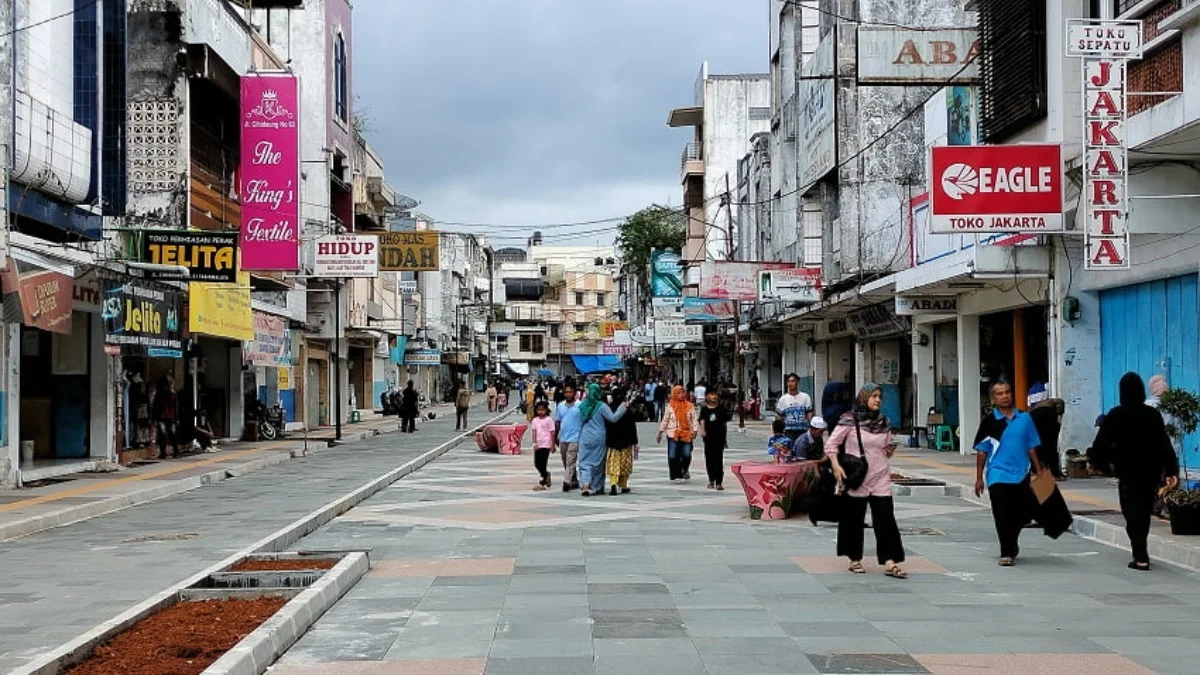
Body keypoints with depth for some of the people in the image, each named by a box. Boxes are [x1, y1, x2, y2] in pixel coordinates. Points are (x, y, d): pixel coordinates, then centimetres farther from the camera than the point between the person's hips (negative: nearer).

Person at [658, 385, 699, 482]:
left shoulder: (690, 406, 3)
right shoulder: (670, 406, 3)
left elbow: (694, 419, 2)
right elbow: (665, 420, 8)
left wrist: (694, 431, -9)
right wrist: (660, 432, 8)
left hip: (686, 434, 0)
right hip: (673, 434, 0)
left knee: (687, 455, -1)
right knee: (673, 456, -3)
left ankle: (684, 470, 29)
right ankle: (675, 476, 7)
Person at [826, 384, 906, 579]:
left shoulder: (884, 423, 9)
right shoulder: (849, 421, -5)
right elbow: (831, 445, -5)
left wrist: (890, 451, -2)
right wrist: (836, 466, -17)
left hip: (881, 479, 3)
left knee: (886, 519, -4)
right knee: (854, 519, 7)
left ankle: (889, 562, -3)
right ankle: (855, 559, 22)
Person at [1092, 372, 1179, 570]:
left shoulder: (1115, 415, -8)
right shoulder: (1153, 414, 1)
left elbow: (1101, 444, -10)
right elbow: (1165, 445, -2)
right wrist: (1172, 471, -2)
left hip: (1129, 472, -3)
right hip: (1152, 471, 3)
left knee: (1133, 514, 1)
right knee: (1144, 513, 17)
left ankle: (1141, 558, -7)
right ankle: (1141, 553, 26)